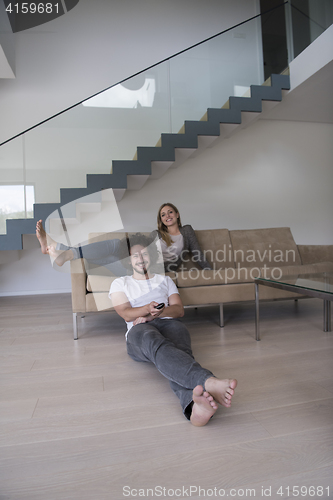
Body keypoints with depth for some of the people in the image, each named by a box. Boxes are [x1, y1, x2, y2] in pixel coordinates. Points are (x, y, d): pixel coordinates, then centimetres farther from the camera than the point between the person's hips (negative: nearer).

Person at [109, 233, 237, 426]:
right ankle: (209, 382, -69)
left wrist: (157, 313, -7)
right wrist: (148, 308, -17)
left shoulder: (165, 279, 31)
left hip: (169, 323, 2)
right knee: (156, 344, -42)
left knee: (176, 353, -38)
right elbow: (126, 314, 6)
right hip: (140, 330, -2)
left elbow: (179, 309, 15)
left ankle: (194, 403, -70)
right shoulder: (120, 283, 25)